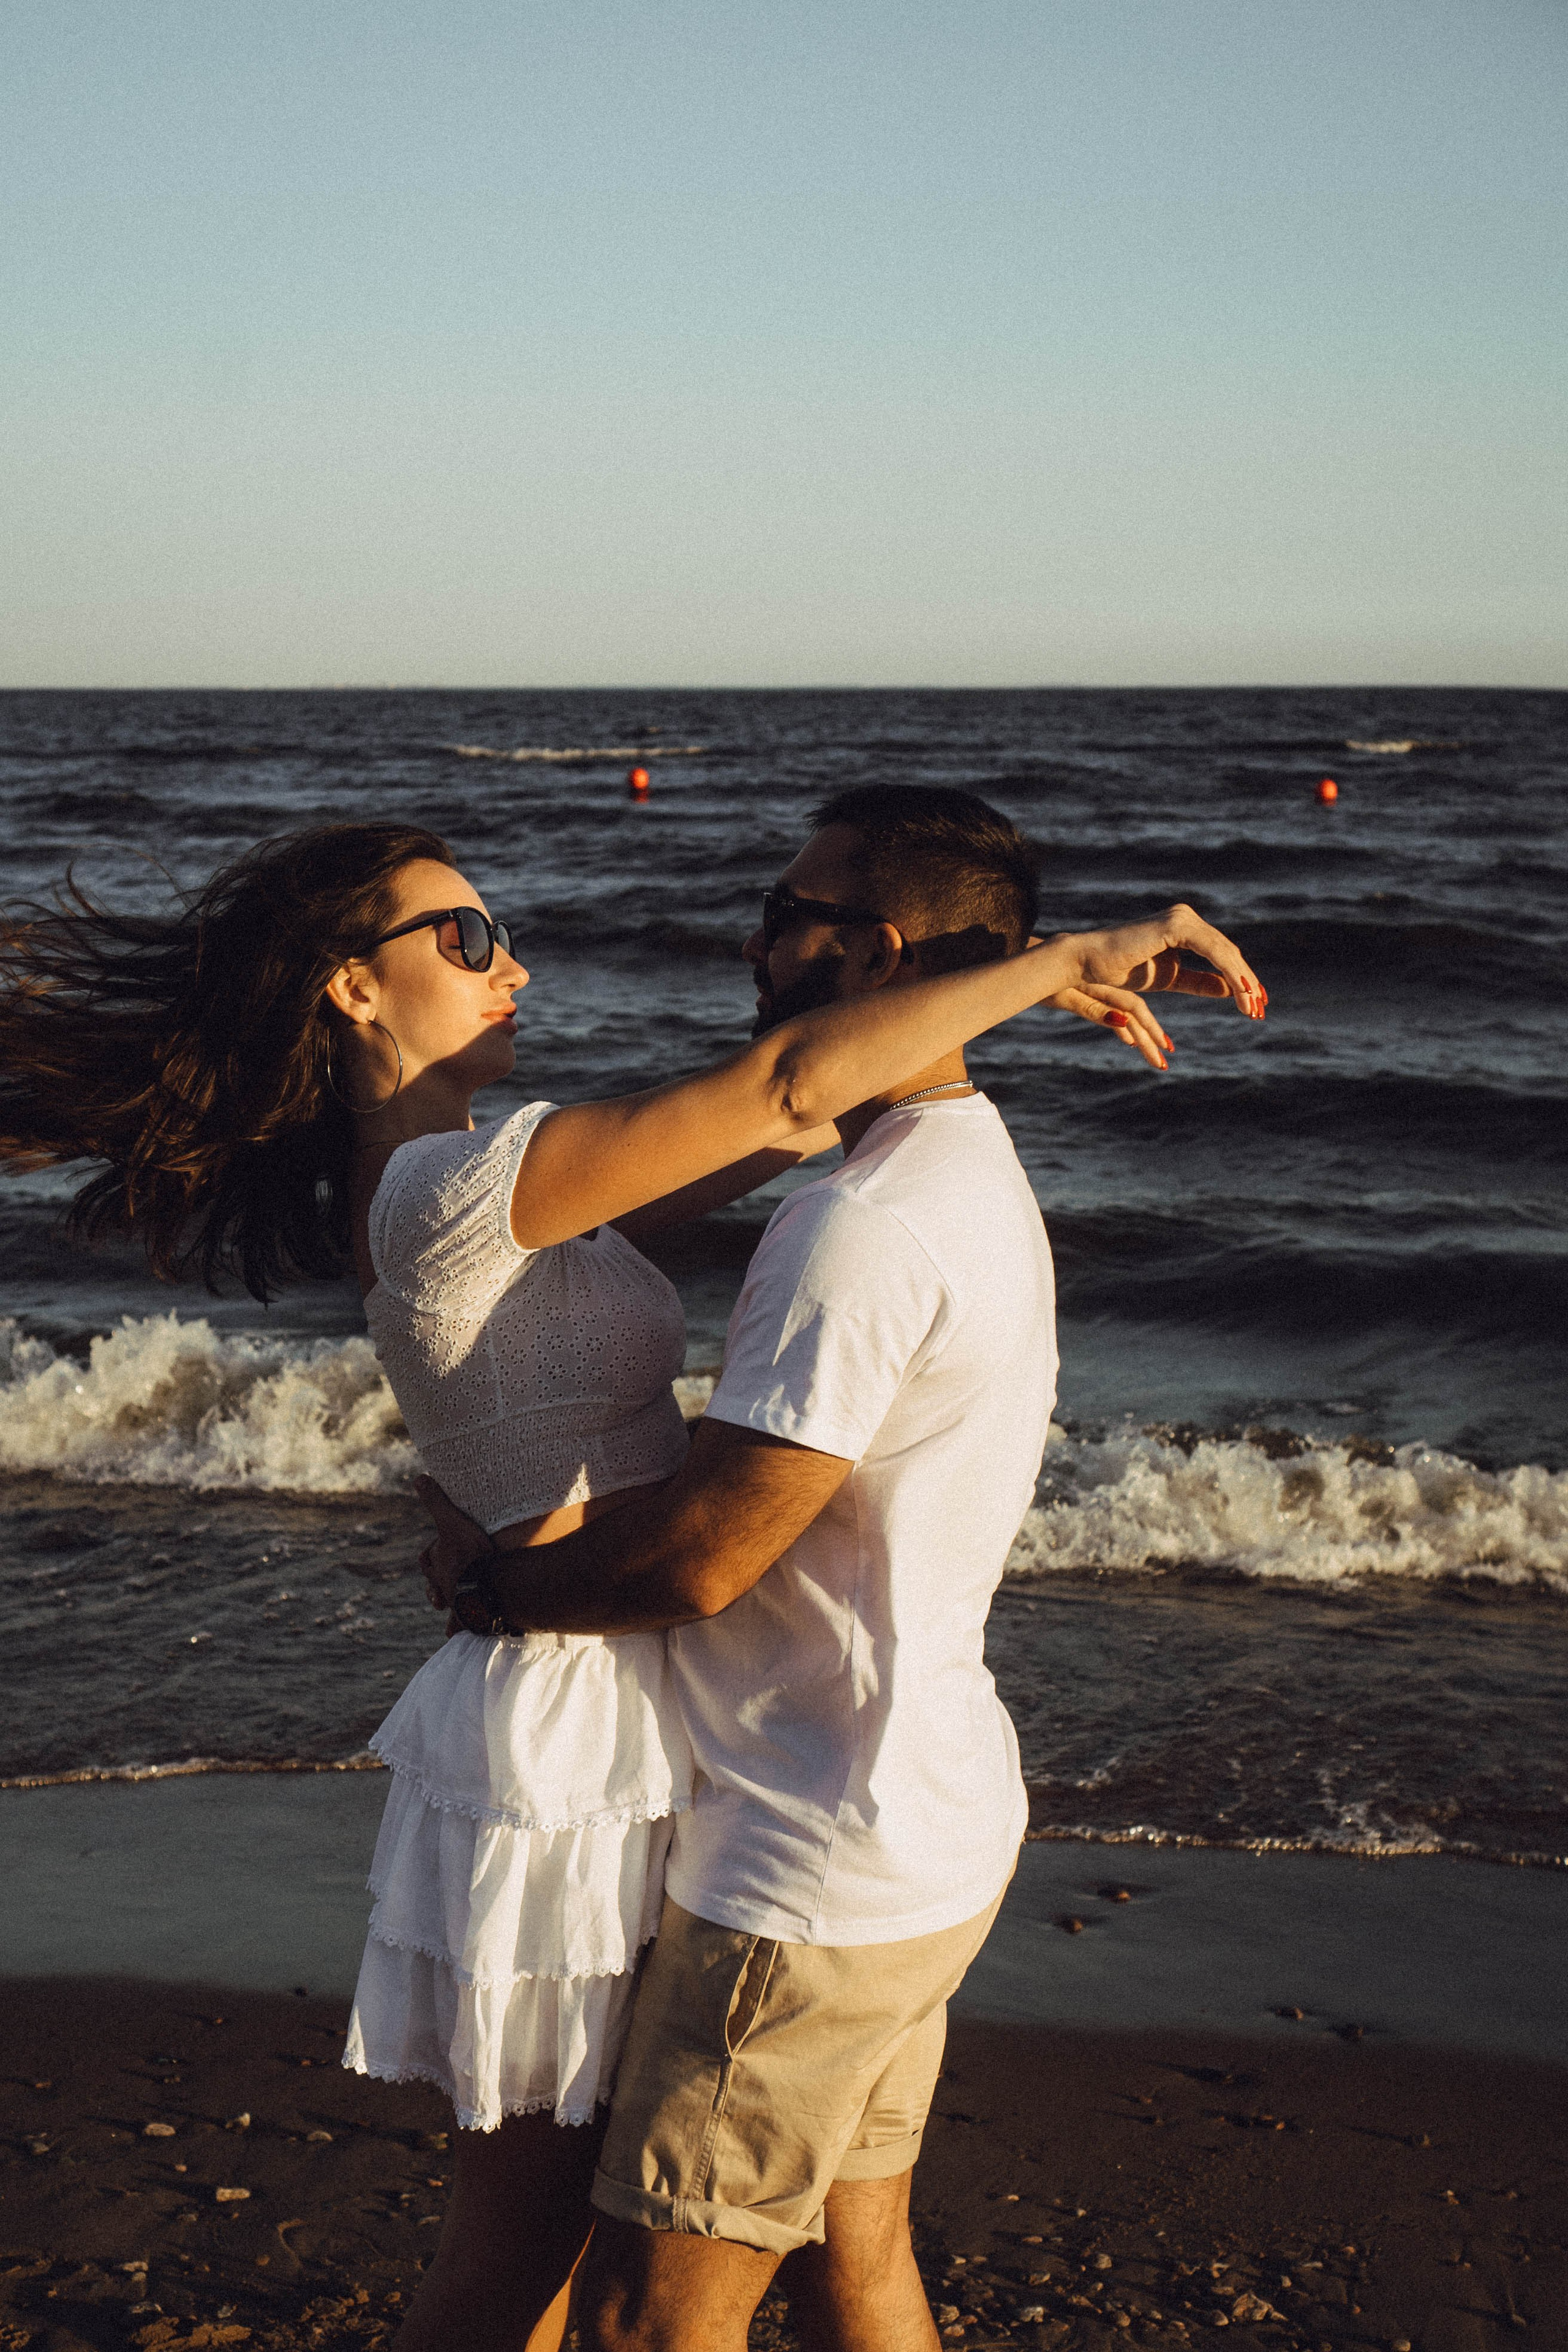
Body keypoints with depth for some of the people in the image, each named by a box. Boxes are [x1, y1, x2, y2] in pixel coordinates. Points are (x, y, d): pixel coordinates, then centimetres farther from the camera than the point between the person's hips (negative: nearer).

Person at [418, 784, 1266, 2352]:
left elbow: (695, 1562, -23)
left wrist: (487, 1584, -7)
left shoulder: (863, 1233, -25)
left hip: (816, 1878, -10)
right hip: (930, 1828, 10)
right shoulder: (979, 1179, 8)